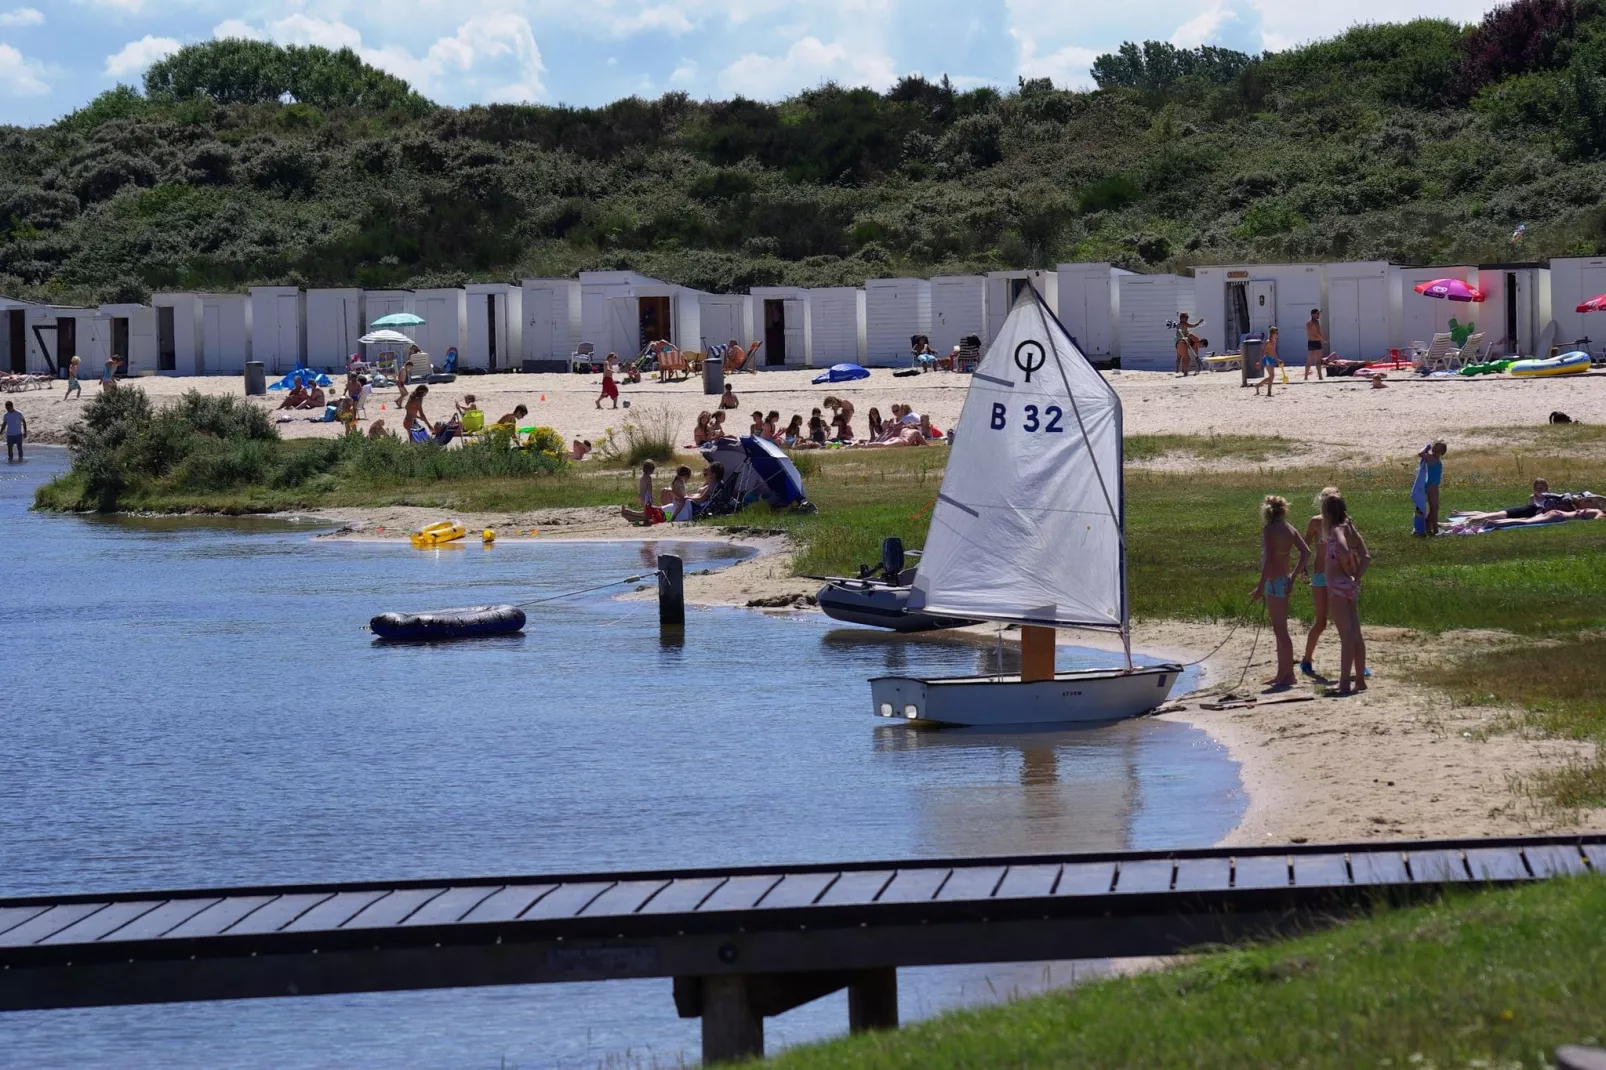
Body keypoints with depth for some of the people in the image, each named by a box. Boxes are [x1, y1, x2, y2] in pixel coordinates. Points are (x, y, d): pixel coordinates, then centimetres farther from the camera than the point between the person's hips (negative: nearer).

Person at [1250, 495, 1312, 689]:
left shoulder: (1269, 530, -15)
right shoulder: (1289, 529, 9)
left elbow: (1269, 560, -22)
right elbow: (1306, 552, 6)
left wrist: (1260, 586, -21)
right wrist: (1294, 575, 13)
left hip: (1274, 581, -9)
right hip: (1284, 579, 9)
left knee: (1280, 630, -4)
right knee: (1279, 629, 17)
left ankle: (1288, 675, -1)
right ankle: (1283, 674, 24)